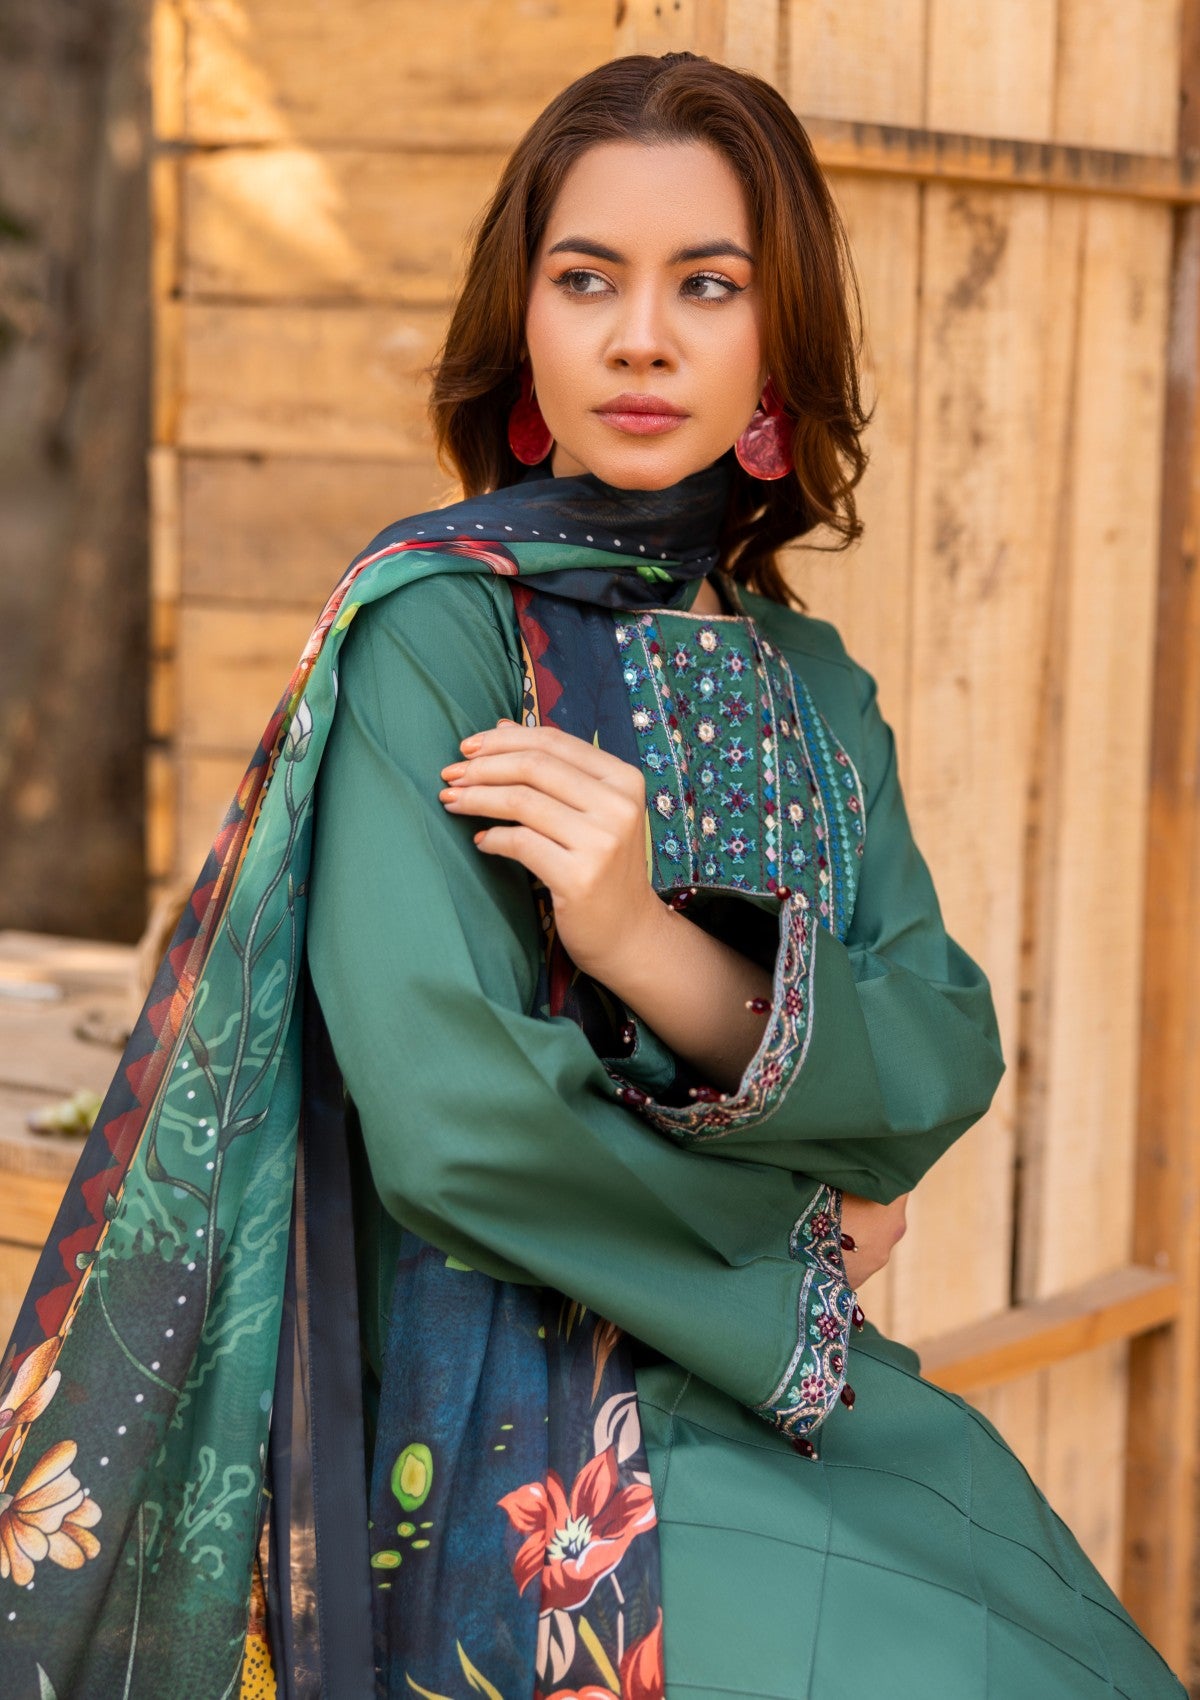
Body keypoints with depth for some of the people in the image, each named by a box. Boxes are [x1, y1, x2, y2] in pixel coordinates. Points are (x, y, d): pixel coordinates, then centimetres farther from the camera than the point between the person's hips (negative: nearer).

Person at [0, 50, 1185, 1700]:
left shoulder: (814, 688, 11)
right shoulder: (433, 625, -9)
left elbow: (951, 1056, -3)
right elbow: (448, 1110, -18)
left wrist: (658, 955, -20)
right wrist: (782, 1229, -4)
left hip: (791, 1396, 6)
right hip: (521, 1428, -6)